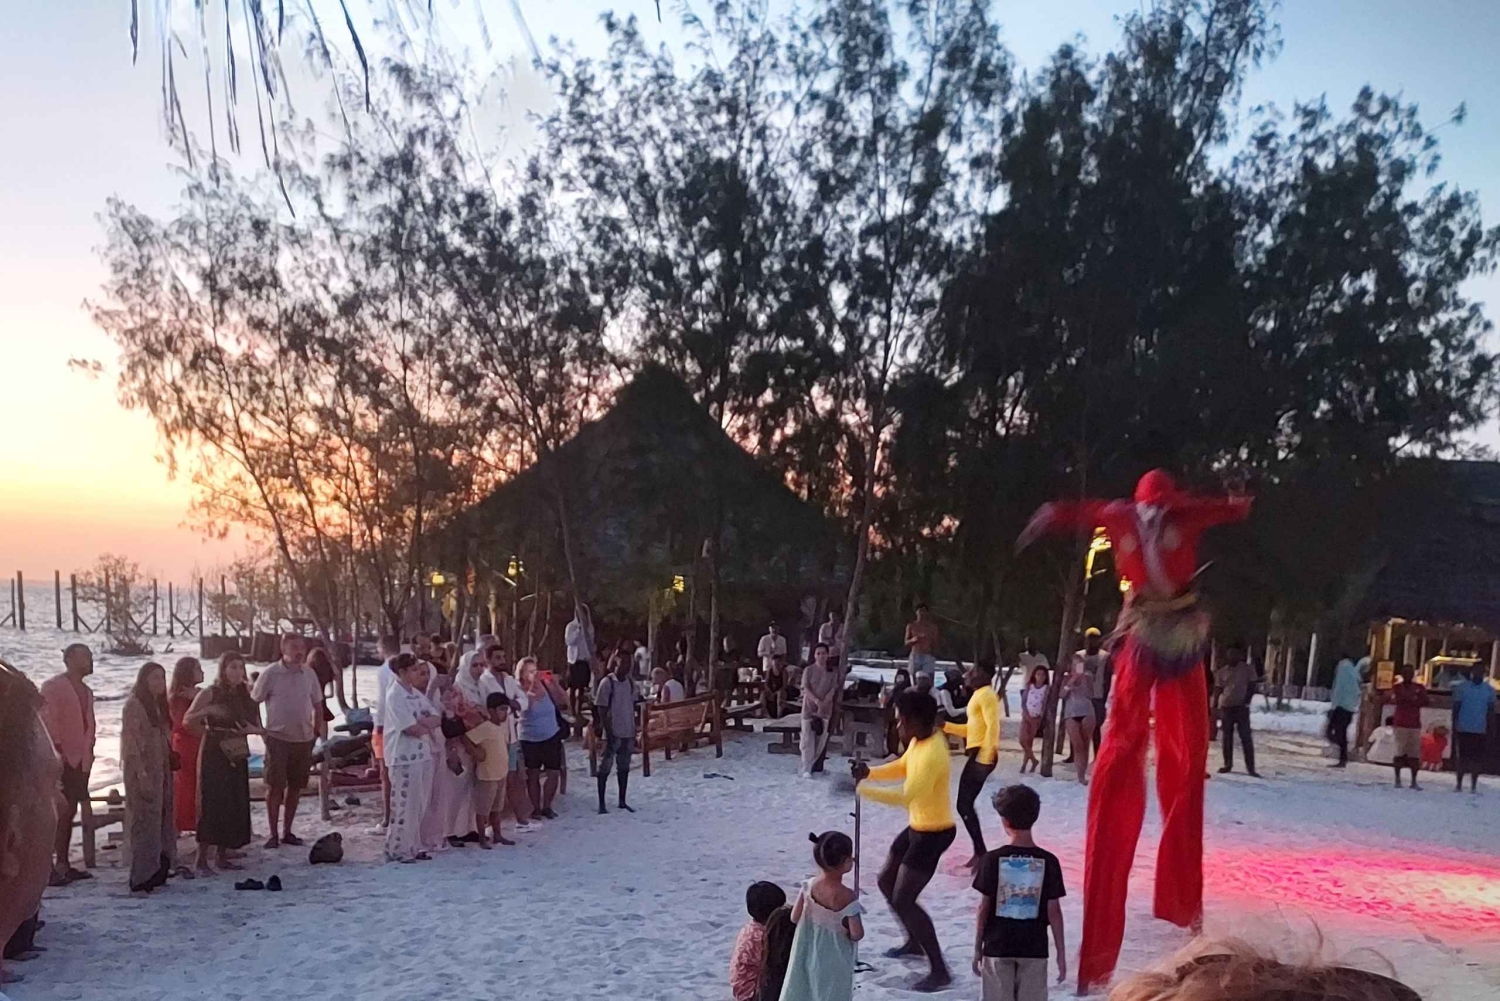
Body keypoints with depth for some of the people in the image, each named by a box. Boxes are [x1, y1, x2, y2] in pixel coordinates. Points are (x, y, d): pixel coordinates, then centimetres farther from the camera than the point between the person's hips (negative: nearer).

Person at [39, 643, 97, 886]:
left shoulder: (87, 692, 17)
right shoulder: (52, 687, -7)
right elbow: (47, 721, -14)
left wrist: (88, 754, 12)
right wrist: (56, 751, -19)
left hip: (80, 761, 8)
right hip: (61, 761, -8)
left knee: (69, 812, 11)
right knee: (59, 812, -10)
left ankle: (63, 865, 17)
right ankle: (47, 866, -8)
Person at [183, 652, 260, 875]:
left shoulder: (246, 693, 9)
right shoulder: (209, 693, -5)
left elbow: (257, 725, 15)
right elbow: (187, 720, -9)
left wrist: (252, 729, -7)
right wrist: (207, 711, -25)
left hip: (237, 755, 5)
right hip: (213, 754, -5)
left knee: (235, 804, 5)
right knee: (211, 803, -10)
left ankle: (223, 855, 14)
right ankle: (202, 858, -7)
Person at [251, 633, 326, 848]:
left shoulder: (309, 674, 5)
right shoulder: (270, 674, -8)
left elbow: (317, 705, 15)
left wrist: (317, 729, 8)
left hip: (303, 739, 4)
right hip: (278, 738, -4)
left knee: (295, 786, 10)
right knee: (275, 786, -1)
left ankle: (287, 831, 21)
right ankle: (273, 834, 9)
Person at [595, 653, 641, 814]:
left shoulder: (631, 682, 6)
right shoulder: (607, 683, -12)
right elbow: (601, 710, -12)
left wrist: (634, 731, 10)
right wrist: (609, 733, -16)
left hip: (628, 732, 6)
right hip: (613, 732, -6)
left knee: (624, 767, 13)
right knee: (605, 767, 1)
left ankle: (622, 801, 21)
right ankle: (601, 803, 6)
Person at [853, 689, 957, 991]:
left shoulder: (932, 754, -31)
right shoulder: (919, 739, 1)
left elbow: (905, 796, -38)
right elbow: (902, 767, 15)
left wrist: (861, 788, -33)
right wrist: (870, 772, -3)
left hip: (933, 833, -10)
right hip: (918, 827, 10)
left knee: (903, 900, -8)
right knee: (886, 881, 21)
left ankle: (939, 971, -1)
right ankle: (914, 942, 40)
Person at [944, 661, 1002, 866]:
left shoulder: (986, 694, -11)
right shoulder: (979, 695, 20)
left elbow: (993, 726, -22)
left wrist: (985, 757, -27)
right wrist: (945, 726, 17)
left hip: (981, 755, -10)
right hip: (977, 754, 10)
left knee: (964, 805, -7)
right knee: (965, 804, 12)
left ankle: (980, 853, -3)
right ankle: (979, 852, 18)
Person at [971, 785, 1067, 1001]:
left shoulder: (994, 859, -9)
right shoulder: (1048, 861, -6)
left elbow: (984, 908, -5)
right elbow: (1054, 912, -4)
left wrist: (977, 947, 5)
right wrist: (1061, 953, 4)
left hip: (997, 946, -1)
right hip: (1034, 949, 1)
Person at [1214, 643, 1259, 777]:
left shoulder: (1247, 669, 1)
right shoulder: (1221, 671, 6)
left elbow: (1252, 687, 1)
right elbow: (1217, 689, 10)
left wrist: (1245, 702, -9)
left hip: (1241, 707, -2)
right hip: (1226, 707, 2)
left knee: (1246, 737, -6)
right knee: (1227, 737, 7)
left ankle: (1251, 768, -5)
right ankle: (1228, 764, 14)